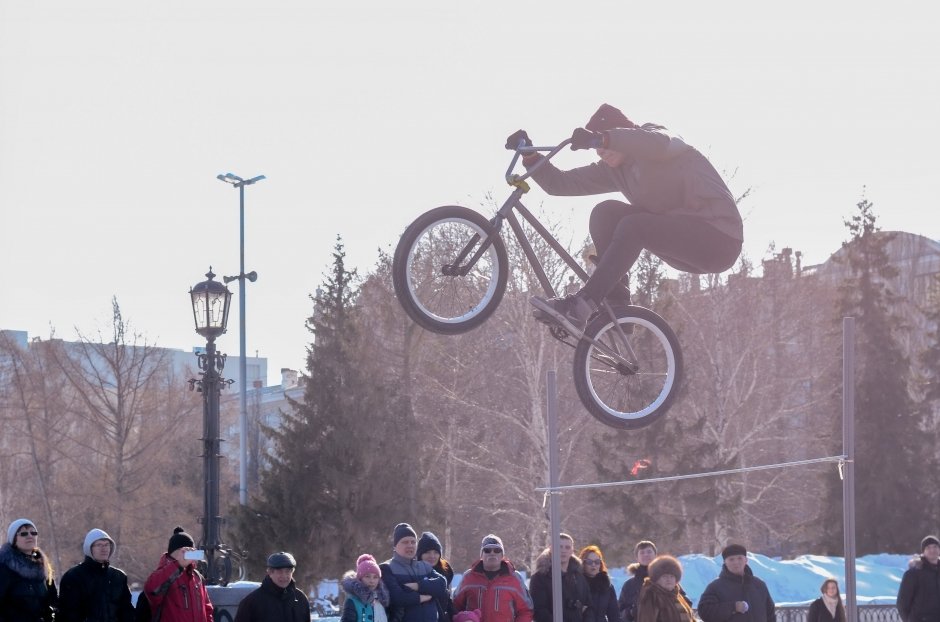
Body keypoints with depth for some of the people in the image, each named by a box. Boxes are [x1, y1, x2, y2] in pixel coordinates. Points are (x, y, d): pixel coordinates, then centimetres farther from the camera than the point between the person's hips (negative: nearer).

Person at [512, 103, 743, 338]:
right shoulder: (614, 170, 11)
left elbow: (658, 143, -36)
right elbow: (560, 183, 7)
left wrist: (602, 139, -49)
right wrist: (530, 157, -10)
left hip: (719, 238, -8)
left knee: (633, 227, -28)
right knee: (605, 213, -6)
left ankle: (579, 308, -34)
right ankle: (615, 306, -11)